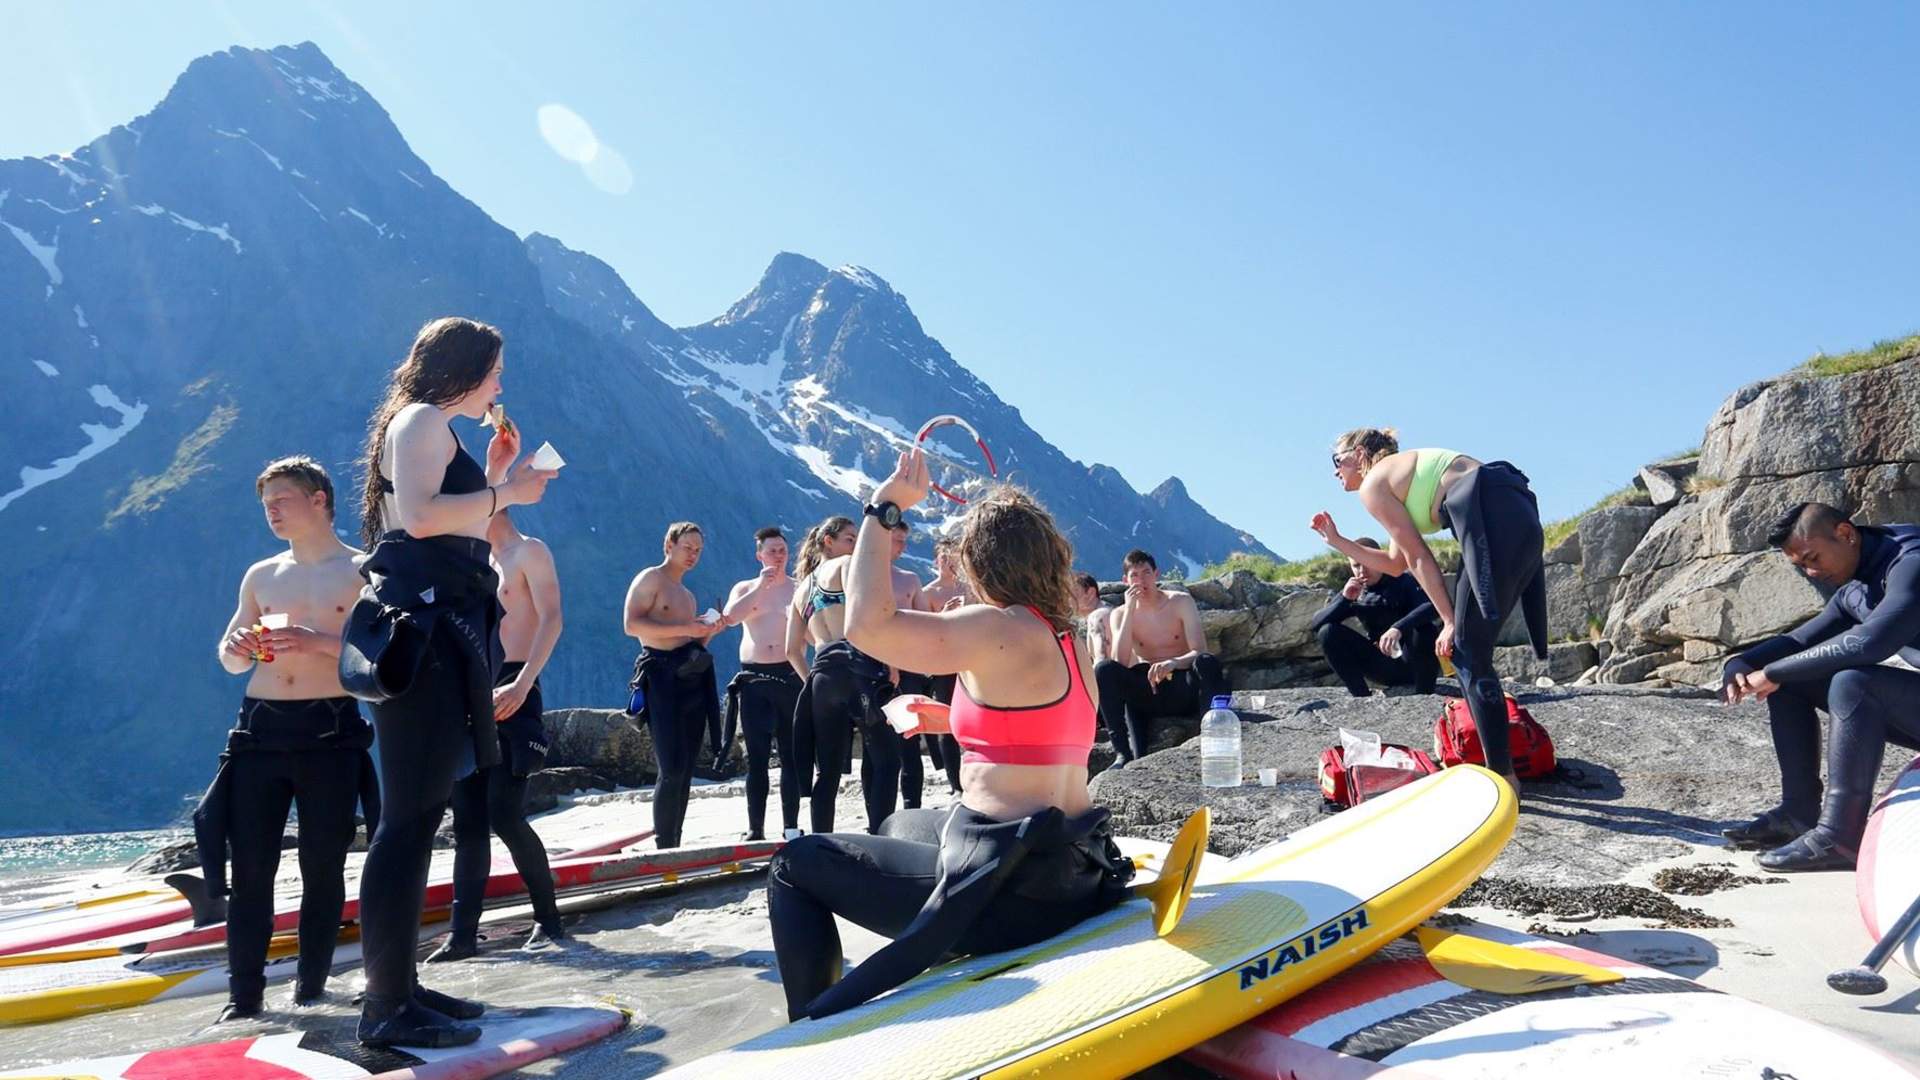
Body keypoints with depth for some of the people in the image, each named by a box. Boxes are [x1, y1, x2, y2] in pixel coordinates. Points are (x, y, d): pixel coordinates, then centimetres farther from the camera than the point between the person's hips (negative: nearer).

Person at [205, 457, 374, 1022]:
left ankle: (312, 985, 15)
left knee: (323, 865, 2)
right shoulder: (260, 575, 15)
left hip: (330, 731, -4)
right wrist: (236, 647, -2)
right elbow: (232, 661, 21)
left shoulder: (362, 571, 1)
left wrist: (319, 642, -21)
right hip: (260, 728, 4)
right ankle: (244, 992, 9)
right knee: (250, 865, 1)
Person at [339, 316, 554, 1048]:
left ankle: (399, 985, 18)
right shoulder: (421, 419, -5)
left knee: (419, 816, 11)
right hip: (422, 630, -11)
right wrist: (507, 492, -12)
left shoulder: (435, 430, 25)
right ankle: (386, 1006, -6)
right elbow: (419, 516, -21)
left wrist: (493, 472, 22)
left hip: (439, 631, 11)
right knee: (408, 819, -10)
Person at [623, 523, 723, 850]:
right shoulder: (649, 578, 1)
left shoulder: (688, 596, 25)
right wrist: (684, 628, -17)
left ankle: (674, 845, 11)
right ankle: (663, 847, -7)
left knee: (685, 771, 6)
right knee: (671, 770, -13)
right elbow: (632, 625, -13)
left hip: (692, 679, 8)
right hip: (661, 676, -8)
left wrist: (708, 632, 6)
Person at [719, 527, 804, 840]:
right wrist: (761, 586, -12)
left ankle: (791, 826, 8)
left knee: (791, 754, 1)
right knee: (757, 757, 1)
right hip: (754, 679, 1)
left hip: (789, 676, -1)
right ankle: (755, 829, 4)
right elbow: (730, 617, -9)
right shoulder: (744, 588, 12)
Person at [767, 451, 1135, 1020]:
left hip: (1010, 895, -9)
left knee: (797, 862, 6)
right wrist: (955, 720, 18)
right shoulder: (1066, 639, 9)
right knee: (899, 825, 37)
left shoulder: (1000, 629, -18)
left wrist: (883, 509, -15)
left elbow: (868, 625, -25)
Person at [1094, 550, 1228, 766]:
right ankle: (1123, 753, -30)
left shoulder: (1181, 602, -1)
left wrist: (1173, 663, -35)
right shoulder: (1120, 614, 2)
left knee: (1207, 662, -32)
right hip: (1146, 693, 1)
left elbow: (1200, 652, -13)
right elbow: (1120, 662, -14)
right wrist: (1130, 610, -17)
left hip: (1182, 690, -1)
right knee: (1103, 669, -24)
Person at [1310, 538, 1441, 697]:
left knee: (1424, 629, -35)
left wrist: (1398, 628, -46)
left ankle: (1424, 694, -15)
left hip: (1414, 662, -3)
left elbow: (1432, 605, -30)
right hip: (1383, 666, 4)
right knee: (1327, 632, -13)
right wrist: (1344, 599, -21)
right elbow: (1316, 624, -6)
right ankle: (1362, 695, -11)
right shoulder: (1354, 593, 3)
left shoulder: (1403, 582, -9)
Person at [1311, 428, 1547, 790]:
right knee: (1471, 652, 15)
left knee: (1469, 655, -4)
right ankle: (1500, 769, 20)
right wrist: (1337, 541, 41)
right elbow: (1396, 564, 36)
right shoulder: (1404, 478, 31)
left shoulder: (1373, 484, 5)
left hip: (1494, 521, -9)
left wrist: (1449, 621, 0)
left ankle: (1502, 777, -3)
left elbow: (1419, 558, -1)